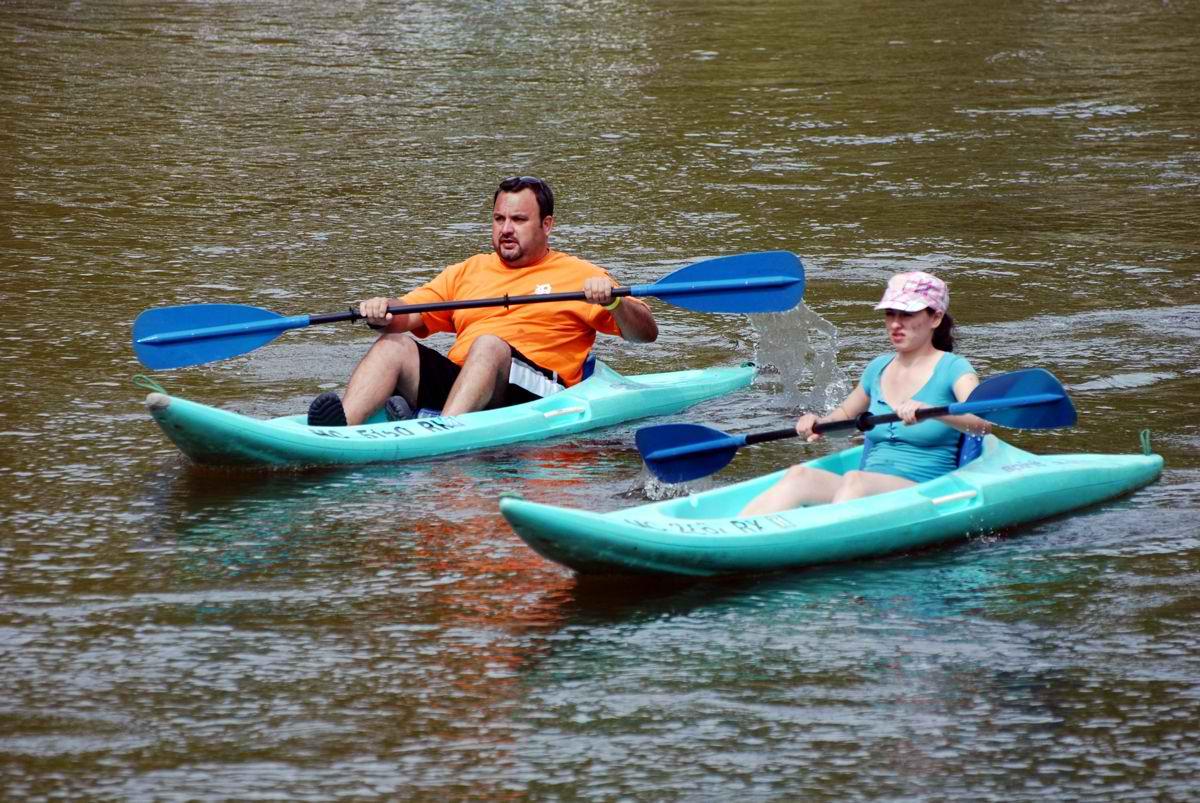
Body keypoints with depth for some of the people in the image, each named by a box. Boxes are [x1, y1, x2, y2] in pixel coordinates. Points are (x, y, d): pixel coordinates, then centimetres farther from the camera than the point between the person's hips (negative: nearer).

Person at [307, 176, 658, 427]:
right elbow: (407, 315, 18)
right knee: (394, 344, -20)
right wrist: (383, 310, -6)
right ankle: (342, 427, -46)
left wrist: (613, 302, -13)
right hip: (453, 379, 4)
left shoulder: (580, 276, 16)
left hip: (537, 392, -4)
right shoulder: (468, 272, 29)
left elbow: (647, 333, 8)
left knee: (489, 344, -34)